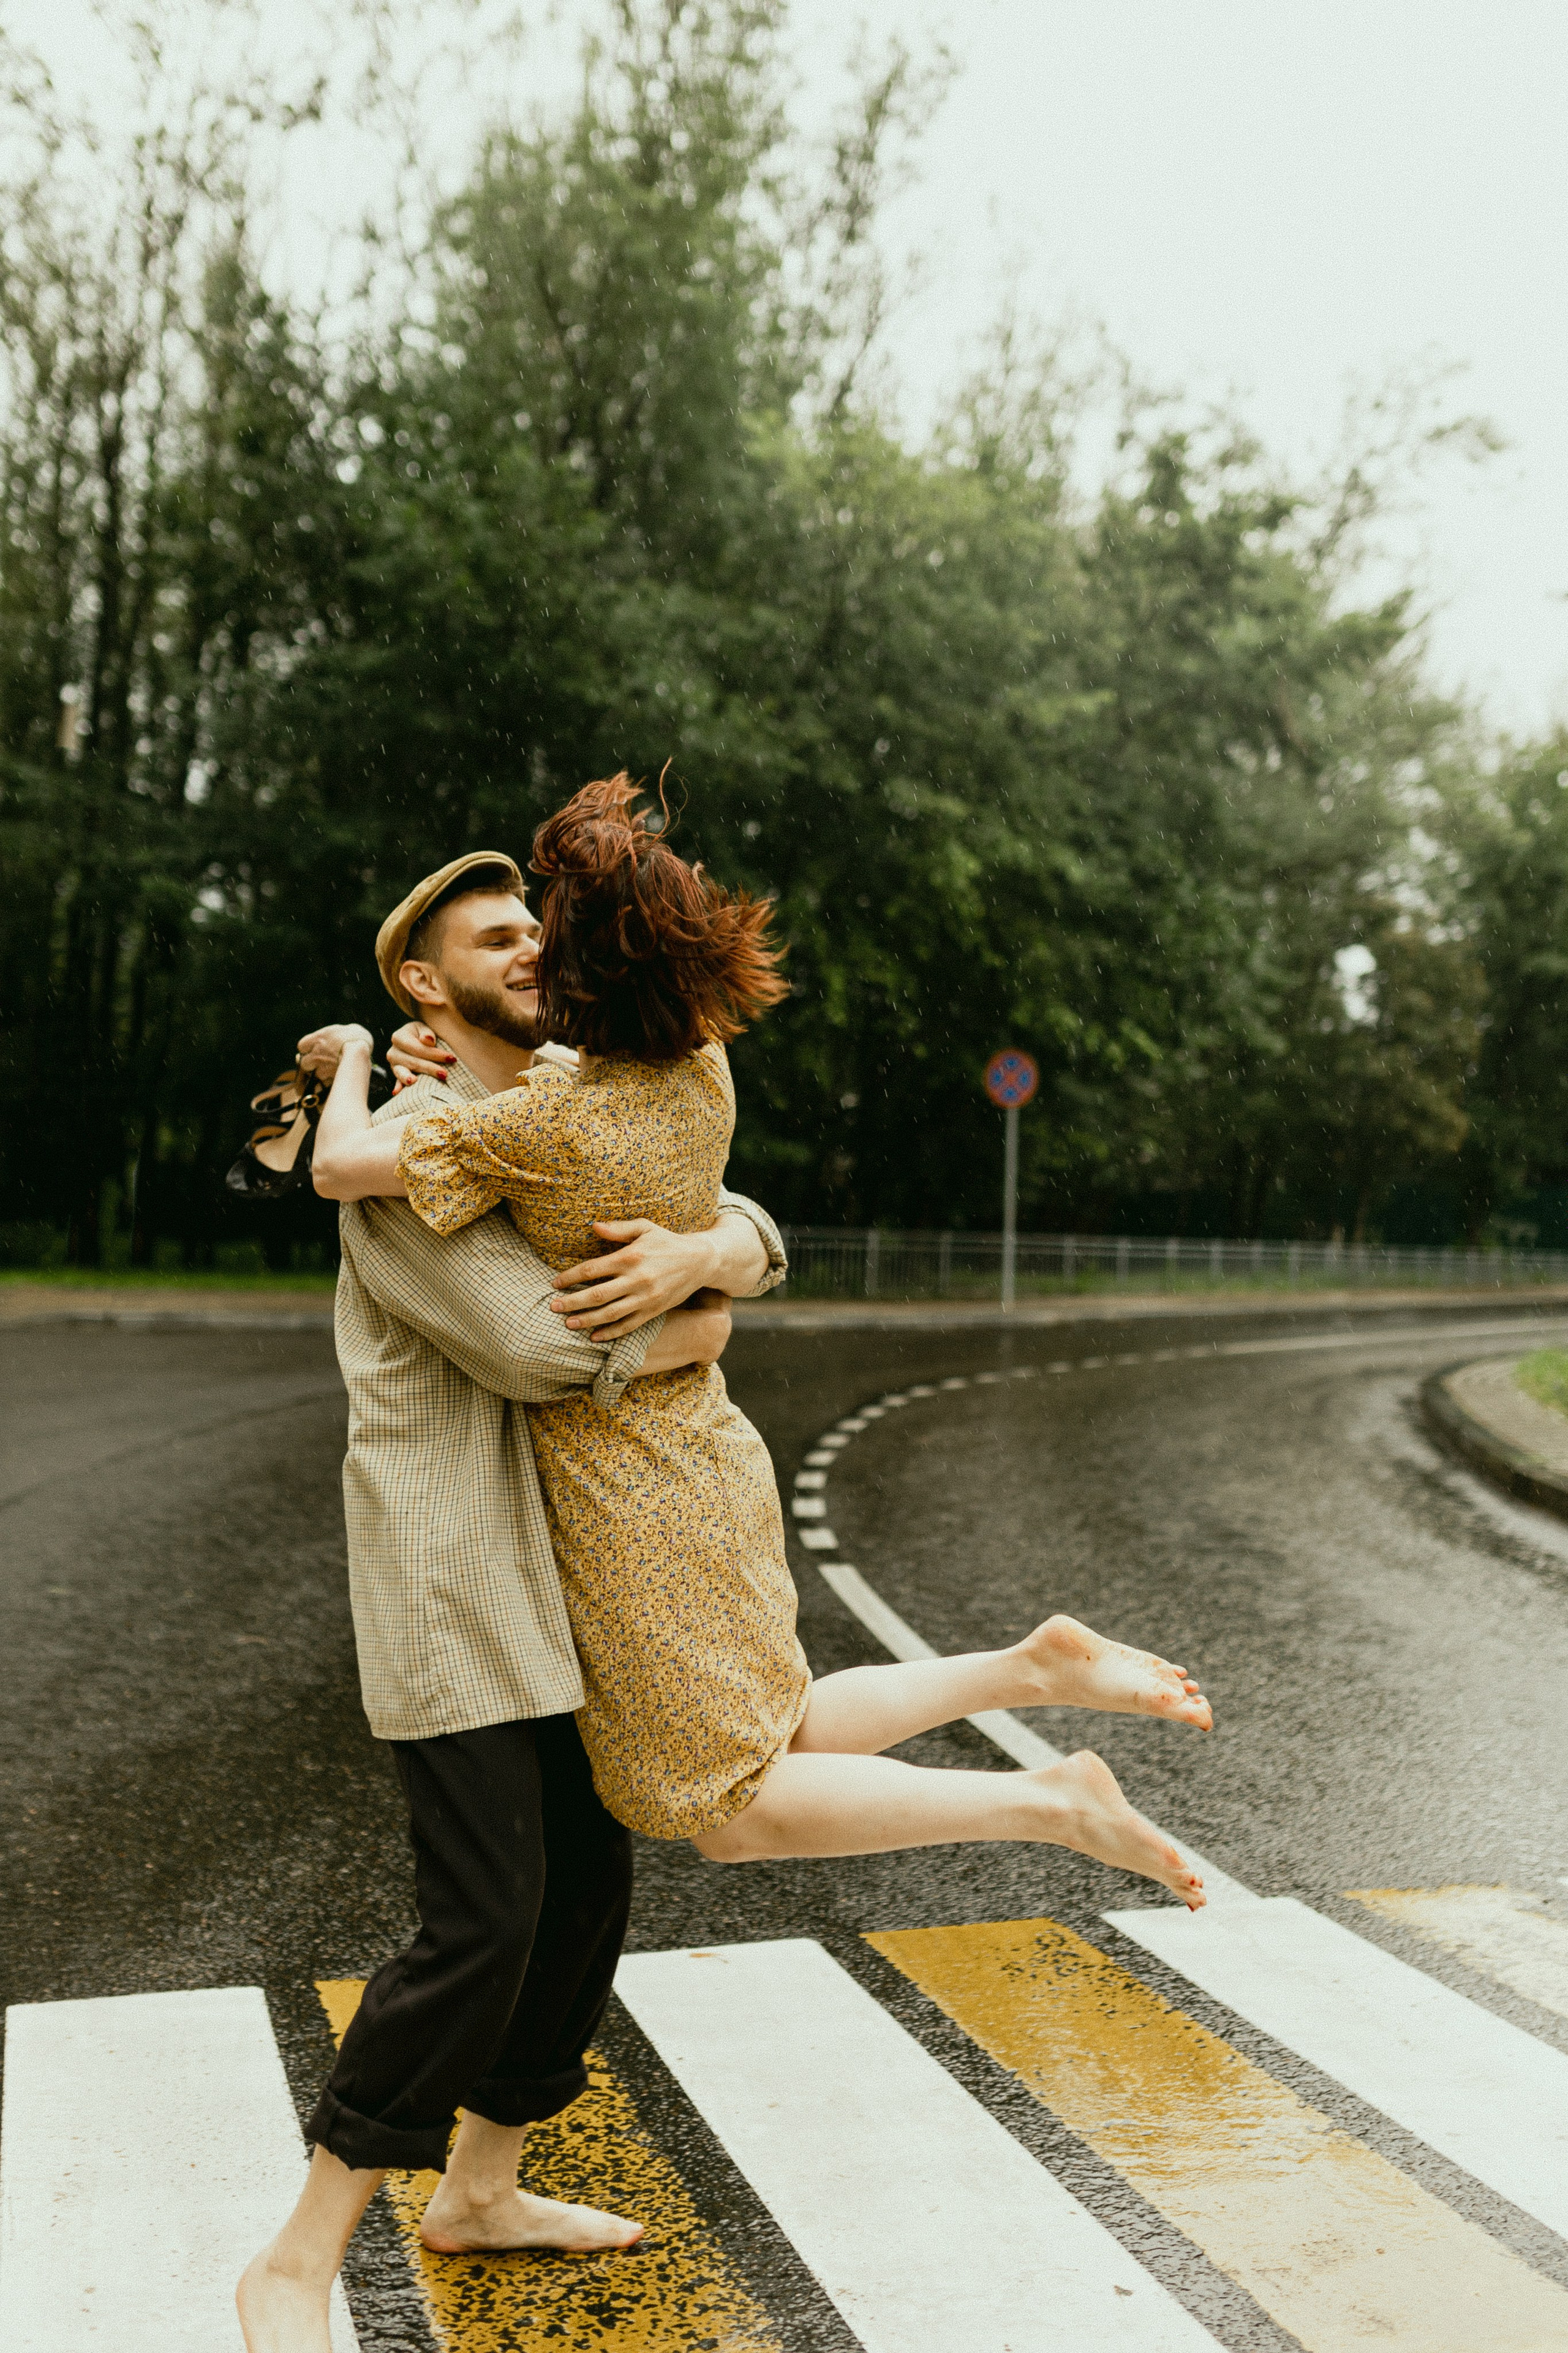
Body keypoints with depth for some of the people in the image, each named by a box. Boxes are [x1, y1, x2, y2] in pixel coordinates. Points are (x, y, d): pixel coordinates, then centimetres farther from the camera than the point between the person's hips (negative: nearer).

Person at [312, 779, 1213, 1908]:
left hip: (635, 1504, -8)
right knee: (780, 1739, 22)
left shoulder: (549, 1124, -25)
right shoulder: (704, 1074, -2)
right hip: (715, 1461, 8)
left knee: (737, 1814, 4)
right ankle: (1033, 1665, 10)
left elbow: (340, 1166, -18)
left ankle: (1051, 1801, -3)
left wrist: (354, 1054, 1)